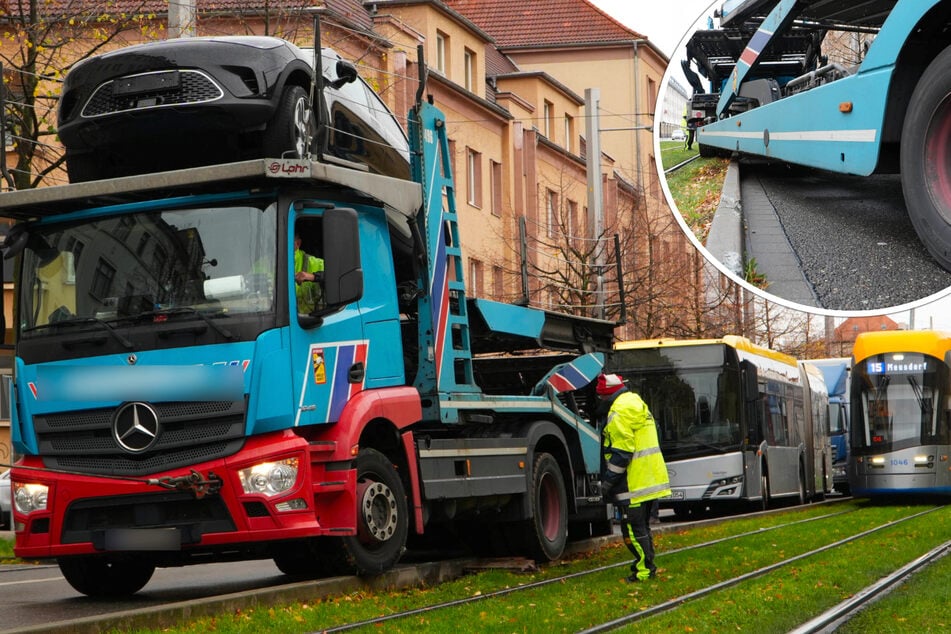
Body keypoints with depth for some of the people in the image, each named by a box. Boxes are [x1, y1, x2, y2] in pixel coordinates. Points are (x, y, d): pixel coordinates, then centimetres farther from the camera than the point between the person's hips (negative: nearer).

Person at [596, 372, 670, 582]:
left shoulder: (620, 412, -15)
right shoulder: (636, 404, 17)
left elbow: (621, 452, -20)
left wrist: (608, 480, -15)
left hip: (633, 484, -10)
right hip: (649, 479, 10)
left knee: (633, 528, -5)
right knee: (642, 526, 18)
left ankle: (645, 569, -4)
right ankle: (647, 566, 24)